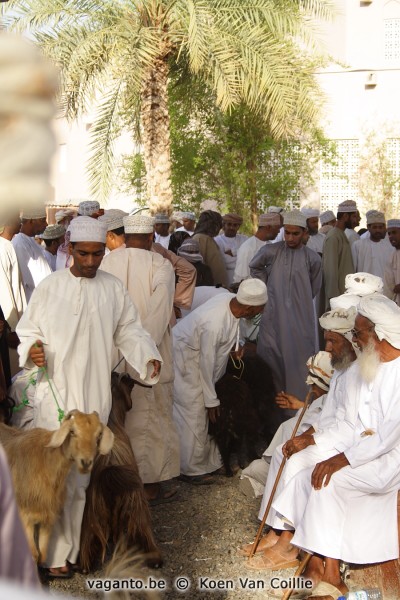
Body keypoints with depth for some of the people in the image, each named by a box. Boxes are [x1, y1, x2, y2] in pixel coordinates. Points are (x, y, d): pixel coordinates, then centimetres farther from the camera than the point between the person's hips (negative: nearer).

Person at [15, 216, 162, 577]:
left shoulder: (114, 289, 5)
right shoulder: (49, 287, -1)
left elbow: (129, 331, 7)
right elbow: (27, 328, 4)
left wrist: (148, 357, -9)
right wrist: (31, 347, -17)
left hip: (95, 394, 2)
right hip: (55, 391, -2)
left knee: (82, 473, 10)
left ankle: (68, 546, 25)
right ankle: (57, 552, 7)